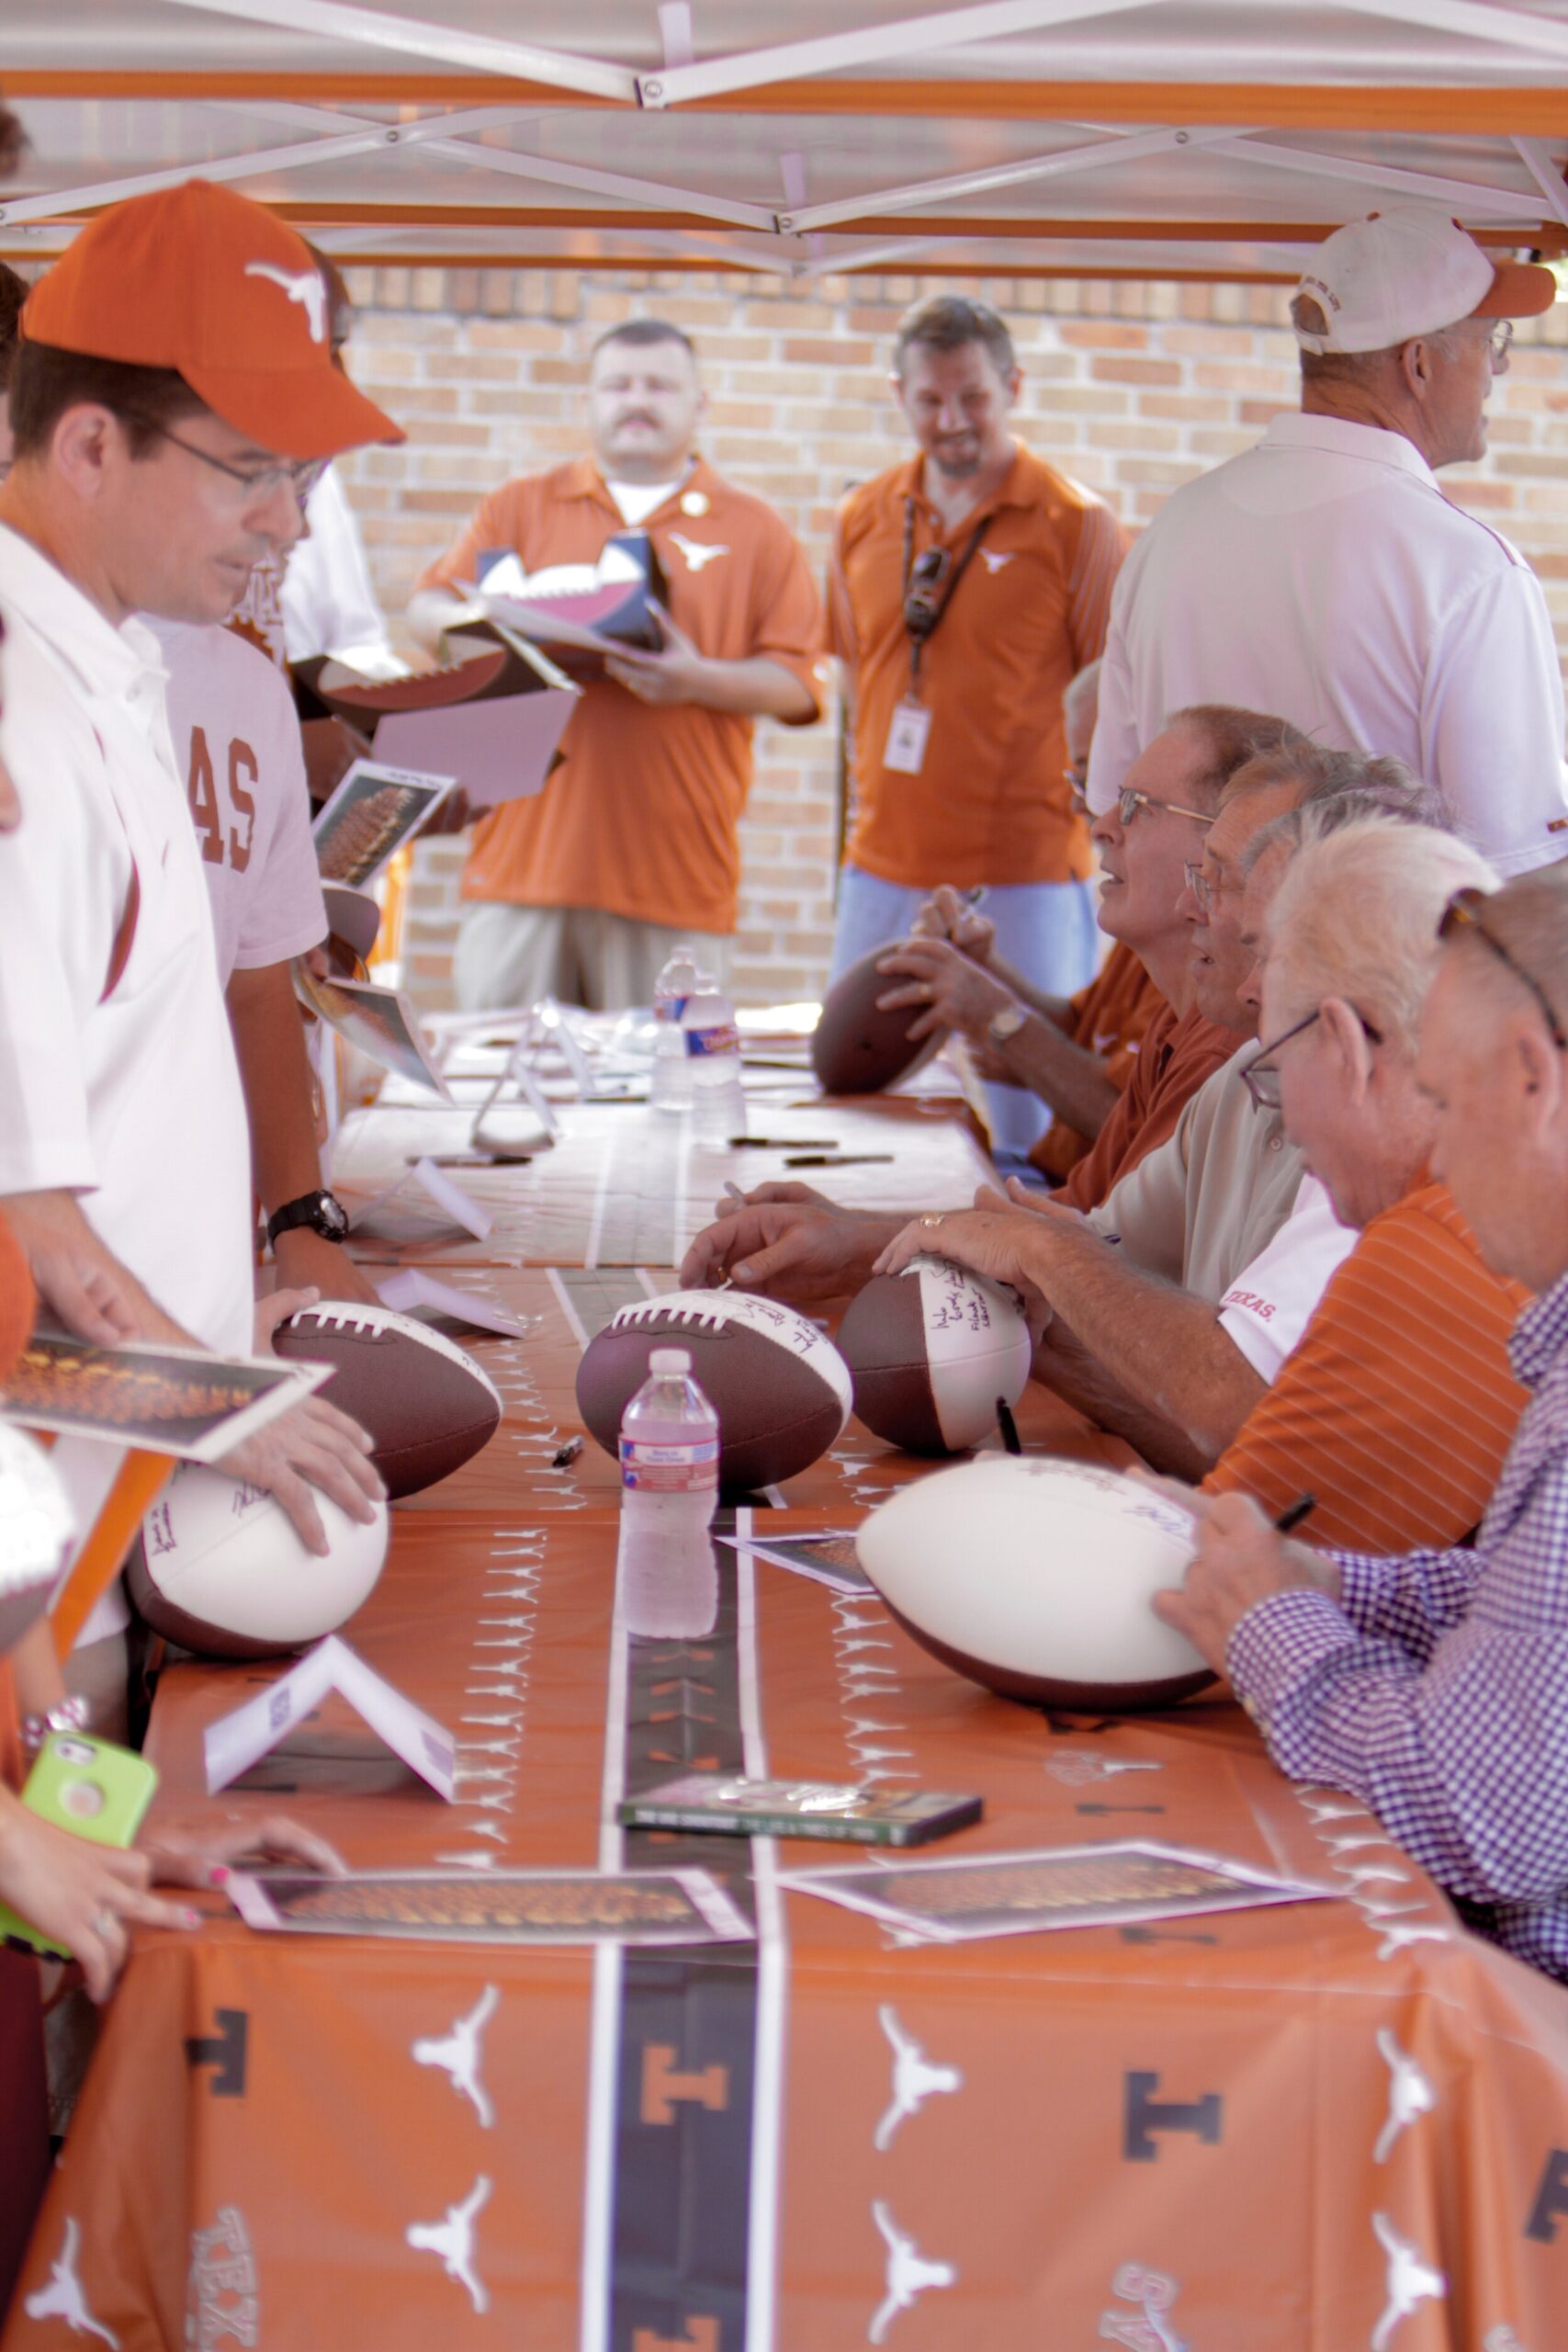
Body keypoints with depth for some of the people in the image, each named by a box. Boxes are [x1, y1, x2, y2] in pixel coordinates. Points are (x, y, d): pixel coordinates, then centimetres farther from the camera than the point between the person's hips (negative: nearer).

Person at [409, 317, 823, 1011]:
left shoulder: (755, 531, 11)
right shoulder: (521, 507, 17)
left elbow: (796, 682, 5)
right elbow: (428, 610, 14)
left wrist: (698, 680, -14)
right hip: (526, 854, 1)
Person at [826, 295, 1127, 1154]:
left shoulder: (1075, 524, -5)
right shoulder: (862, 520, 9)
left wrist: (1099, 819, -9)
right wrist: (873, 807, 16)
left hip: (1025, 874, -5)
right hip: (884, 871, 5)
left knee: (1033, 1130, -3)